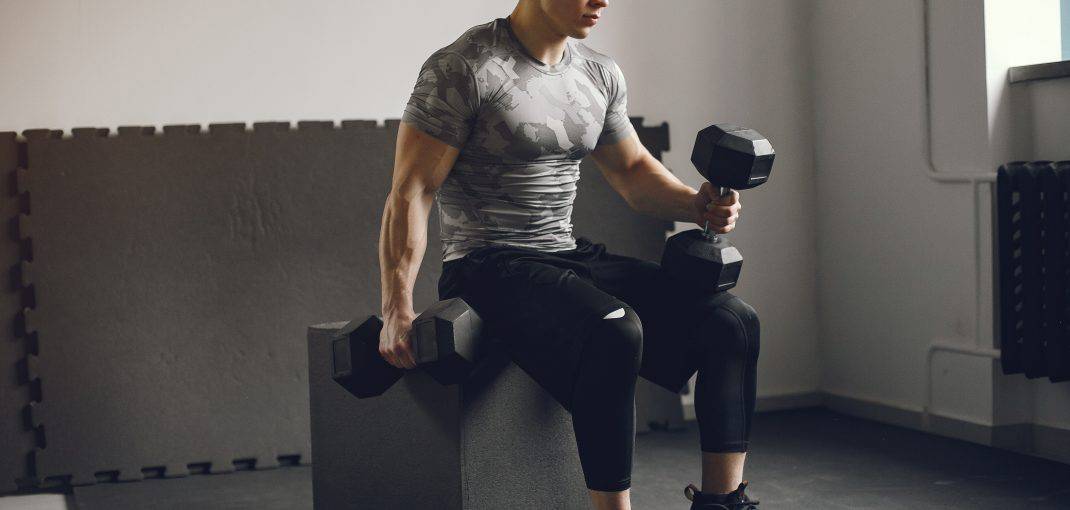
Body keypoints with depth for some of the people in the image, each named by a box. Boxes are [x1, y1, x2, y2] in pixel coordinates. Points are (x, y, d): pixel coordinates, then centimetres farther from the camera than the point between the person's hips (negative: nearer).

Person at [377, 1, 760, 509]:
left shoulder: (600, 75, 10)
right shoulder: (465, 69, -11)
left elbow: (633, 171, 21)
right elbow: (410, 193, -13)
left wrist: (694, 204, 0)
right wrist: (396, 310, -21)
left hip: (574, 257, 8)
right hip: (491, 270, -7)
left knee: (733, 321, -7)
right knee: (614, 331, -36)